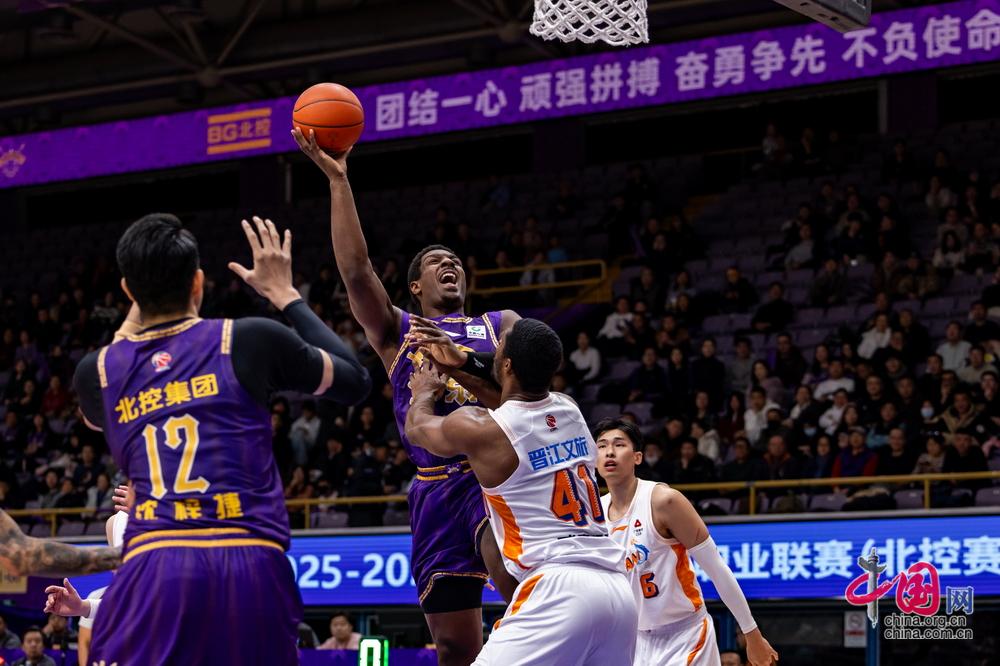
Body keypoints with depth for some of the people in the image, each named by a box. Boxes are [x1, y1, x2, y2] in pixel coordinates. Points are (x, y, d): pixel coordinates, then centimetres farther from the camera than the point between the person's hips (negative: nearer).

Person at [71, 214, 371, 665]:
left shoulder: (97, 372, 13)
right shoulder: (249, 341, 6)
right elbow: (355, 381, 21)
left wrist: (137, 310, 44)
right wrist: (284, 295, 30)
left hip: (154, 567, 0)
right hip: (251, 566, 0)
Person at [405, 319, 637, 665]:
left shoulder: (478, 428, -4)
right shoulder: (570, 410, 13)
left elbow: (416, 427, 21)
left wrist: (425, 391, 43)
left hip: (558, 589, -7)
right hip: (618, 589, 8)